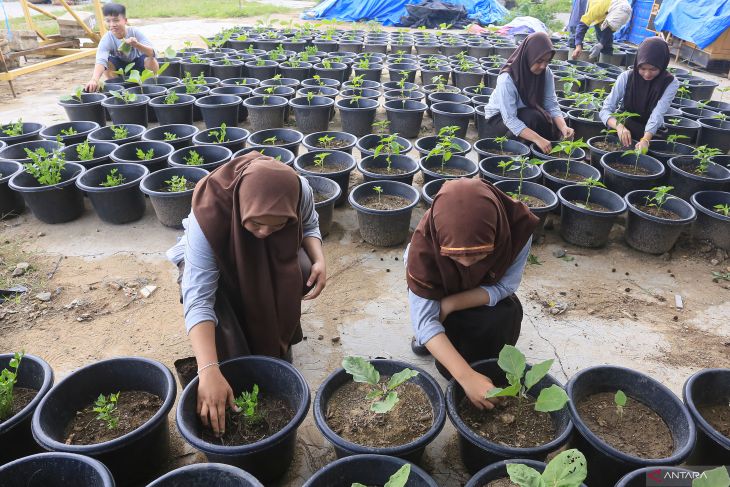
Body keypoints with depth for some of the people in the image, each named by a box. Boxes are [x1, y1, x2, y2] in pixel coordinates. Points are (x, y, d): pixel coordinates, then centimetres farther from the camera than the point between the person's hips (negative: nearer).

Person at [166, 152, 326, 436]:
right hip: (213, 263, -3)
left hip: (274, 259, 3)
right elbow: (198, 300, -43)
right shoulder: (208, 215, -42)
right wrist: (209, 370, -53)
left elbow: (309, 226, -8)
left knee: (303, 272, -28)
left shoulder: (298, 191, -32)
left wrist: (319, 259, -29)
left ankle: (277, 339, 3)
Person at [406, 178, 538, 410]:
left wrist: (449, 304, -33)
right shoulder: (424, 245, -40)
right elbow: (424, 320, -37)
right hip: (441, 291, -2)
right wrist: (466, 377, -46)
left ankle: (488, 367, 2)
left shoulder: (517, 227, -36)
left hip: (485, 295, 2)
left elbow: (505, 286, -22)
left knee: (507, 314, -29)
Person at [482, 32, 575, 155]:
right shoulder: (507, 79, -31)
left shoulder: (546, 73, -13)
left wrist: (563, 127, -33)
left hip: (527, 114, 6)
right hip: (499, 119, -5)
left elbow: (552, 105, -13)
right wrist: (537, 139, -45)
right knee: (533, 117, -31)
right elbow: (510, 120, -35)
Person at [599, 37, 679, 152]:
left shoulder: (670, 83, -14)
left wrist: (645, 140, -46)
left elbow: (657, 116, -27)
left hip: (649, 133, 1)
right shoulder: (626, 77, -14)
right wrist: (619, 127, -40)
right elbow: (605, 110, -18)